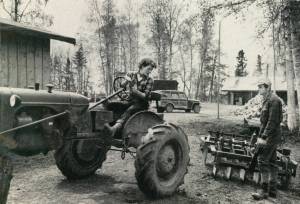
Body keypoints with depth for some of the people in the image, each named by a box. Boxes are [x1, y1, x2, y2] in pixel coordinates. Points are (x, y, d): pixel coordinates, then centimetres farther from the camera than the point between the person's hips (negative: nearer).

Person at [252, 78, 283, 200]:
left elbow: (273, 121, -22)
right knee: (271, 162, 12)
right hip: (270, 137, 10)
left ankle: (264, 191, -2)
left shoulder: (274, 100, -15)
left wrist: (263, 137, -23)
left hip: (271, 136, -10)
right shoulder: (266, 100, 16)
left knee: (262, 160, -9)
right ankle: (272, 190, 20)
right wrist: (260, 136, 19)